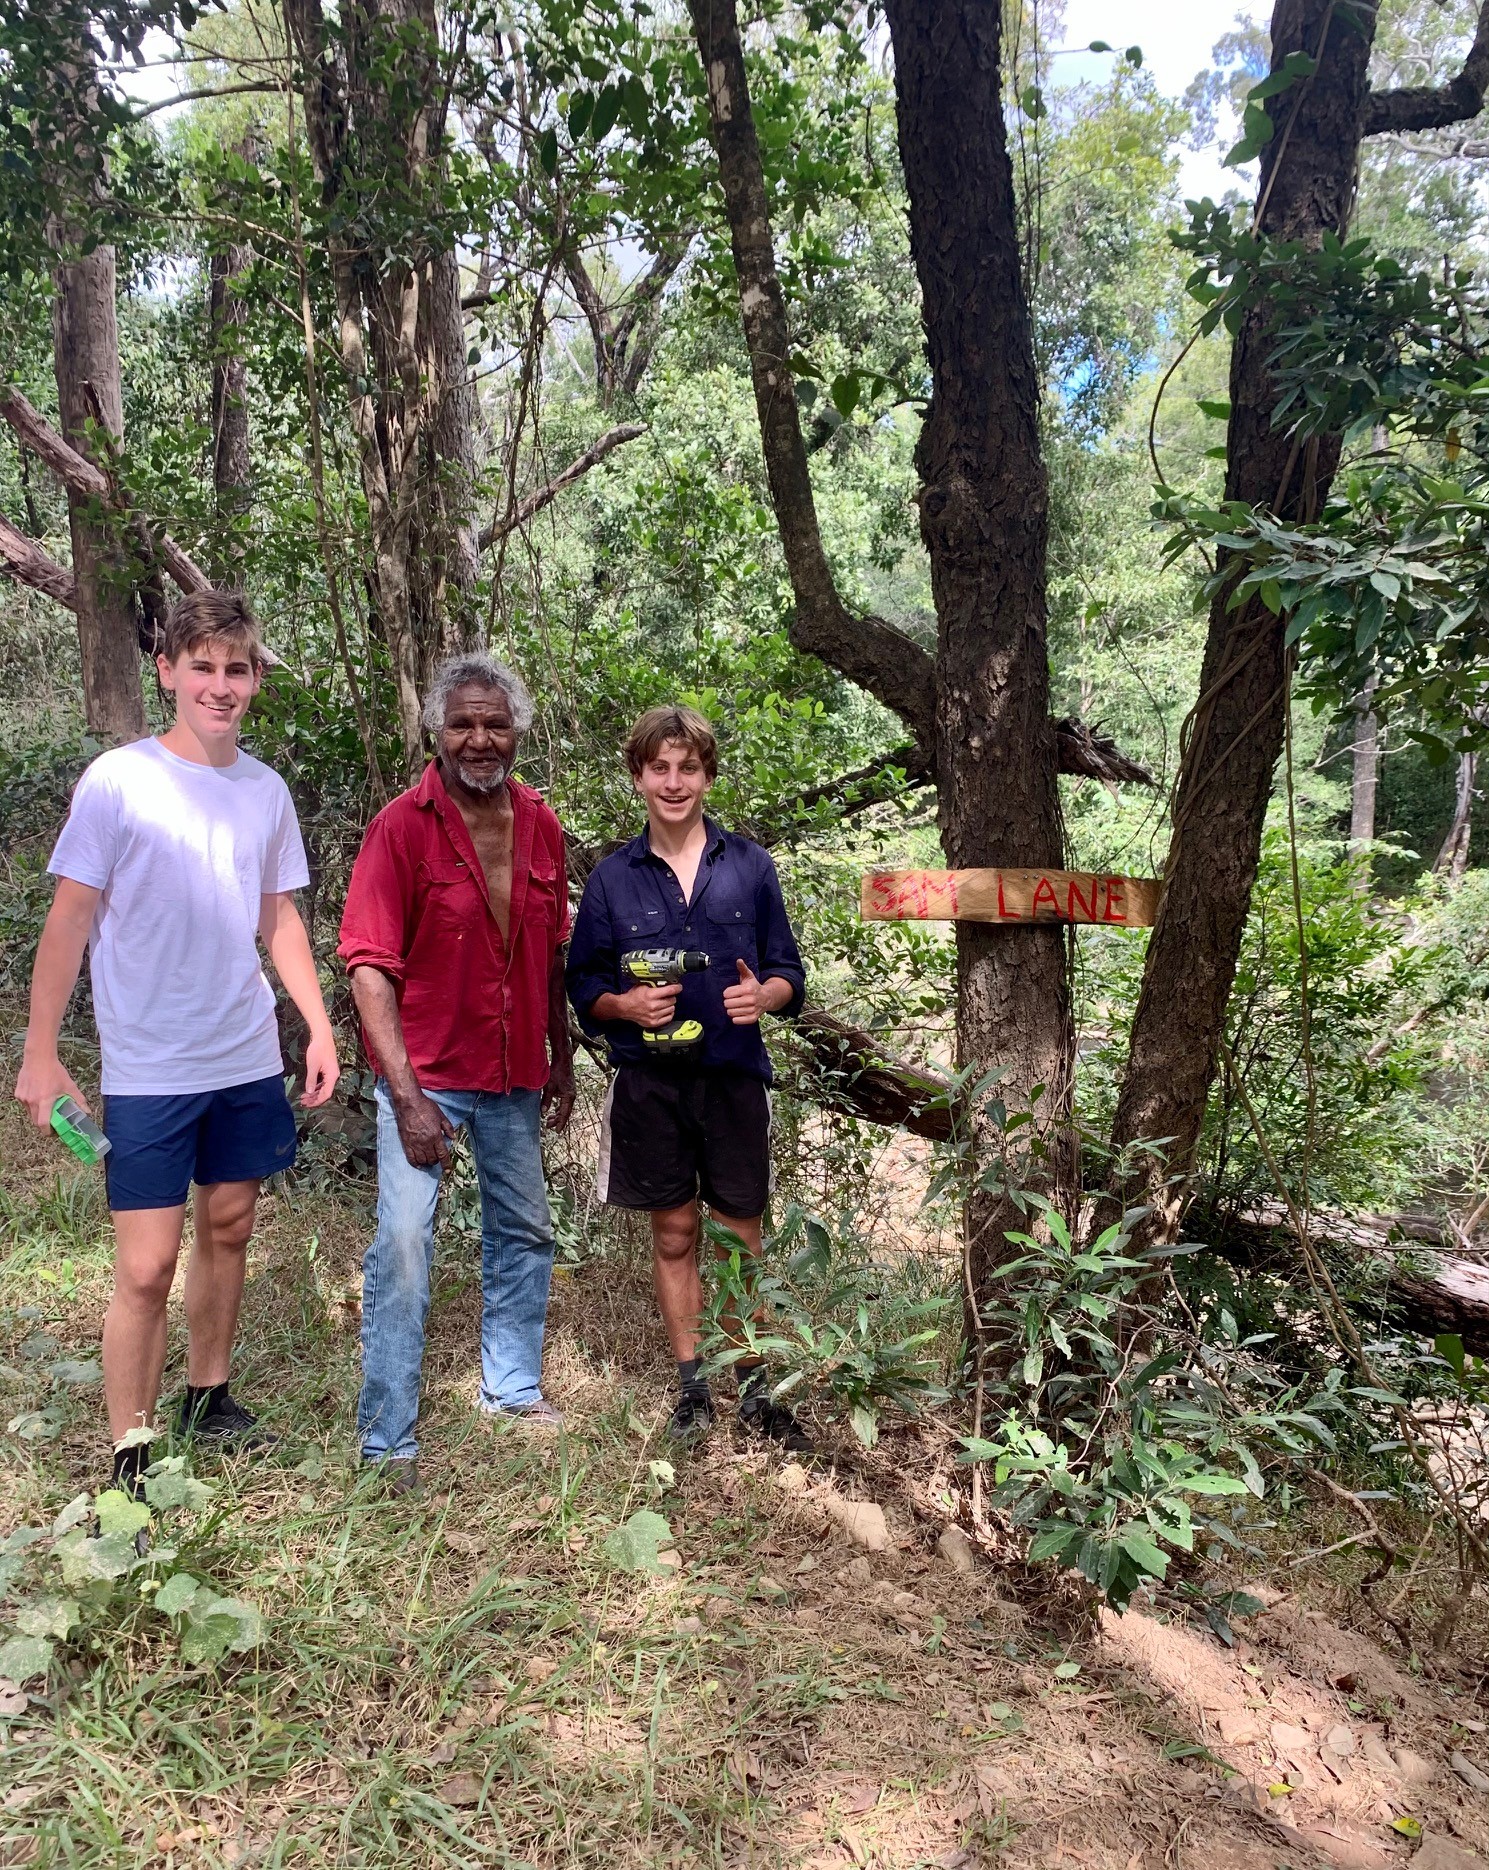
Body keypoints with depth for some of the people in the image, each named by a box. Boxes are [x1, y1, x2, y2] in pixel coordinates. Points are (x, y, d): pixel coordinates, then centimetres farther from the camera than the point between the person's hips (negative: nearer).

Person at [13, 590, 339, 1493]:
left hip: (249, 1061, 5)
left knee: (229, 1228, 15)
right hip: (147, 1071, -5)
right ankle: (130, 1453, 13)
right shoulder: (119, 781, -9)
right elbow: (70, 920, -7)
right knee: (147, 1265, -3)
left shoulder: (266, 790, 5)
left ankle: (209, 1394, 34)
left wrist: (320, 1027, 8)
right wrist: (41, 1053, -9)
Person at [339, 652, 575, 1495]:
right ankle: (389, 1442, 11)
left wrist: (561, 1060, 11)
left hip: (516, 1075, 6)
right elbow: (371, 966, -16)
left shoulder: (540, 823, 2)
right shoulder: (403, 826, -14)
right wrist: (407, 1096, -21)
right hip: (427, 1074, -5)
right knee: (404, 1245, -5)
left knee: (525, 1232, 17)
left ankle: (514, 1387, 37)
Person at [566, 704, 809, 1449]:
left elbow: (788, 971, 5)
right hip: (650, 1081, 1)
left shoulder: (749, 866, 1)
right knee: (673, 1234, 11)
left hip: (735, 1077, 0)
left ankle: (755, 1391, 22)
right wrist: (627, 1005, -15)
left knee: (741, 1237, 7)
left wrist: (763, 995, -17)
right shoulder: (612, 877, 2)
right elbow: (583, 985, 5)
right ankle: (691, 1387, 25)